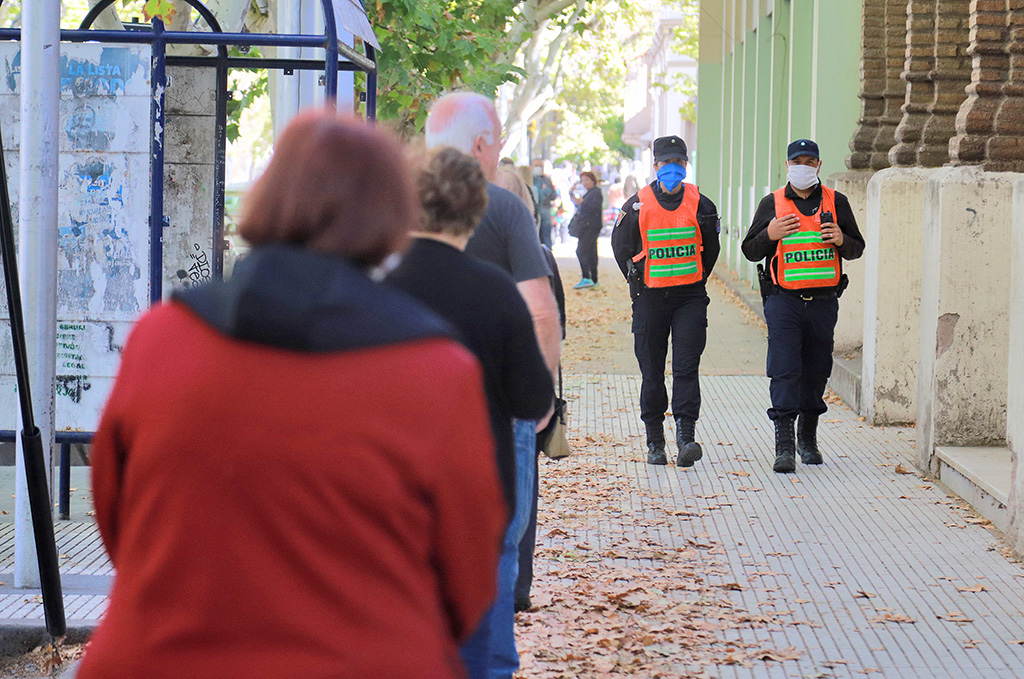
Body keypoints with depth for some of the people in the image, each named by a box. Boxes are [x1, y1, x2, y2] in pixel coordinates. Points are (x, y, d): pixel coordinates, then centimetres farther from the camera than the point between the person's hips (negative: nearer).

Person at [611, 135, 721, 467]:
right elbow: (621, 246, 9)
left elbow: (710, 249, 13)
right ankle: (655, 442, 14)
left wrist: (697, 282, 11)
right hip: (650, 299, 0)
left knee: (686, 368, -9)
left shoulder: (699, 204, 1)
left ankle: (686, 438, -12)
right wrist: (638, 282, 8)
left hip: (690, 297, 0)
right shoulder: (638, 205, -1)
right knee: (652, 371, 5)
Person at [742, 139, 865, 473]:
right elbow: (750, 251, 8)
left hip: (824, 301, 2)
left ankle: (808, 438, 27)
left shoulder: (836, 202, 8)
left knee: (816, 371, 11)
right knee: (785, 371, -11)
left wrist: (841, 240, -9)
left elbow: (857, 248, 13)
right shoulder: (772, 204, 5)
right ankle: (784, 446, -14)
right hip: (783, 301, -2)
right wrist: (769, 235, -12)